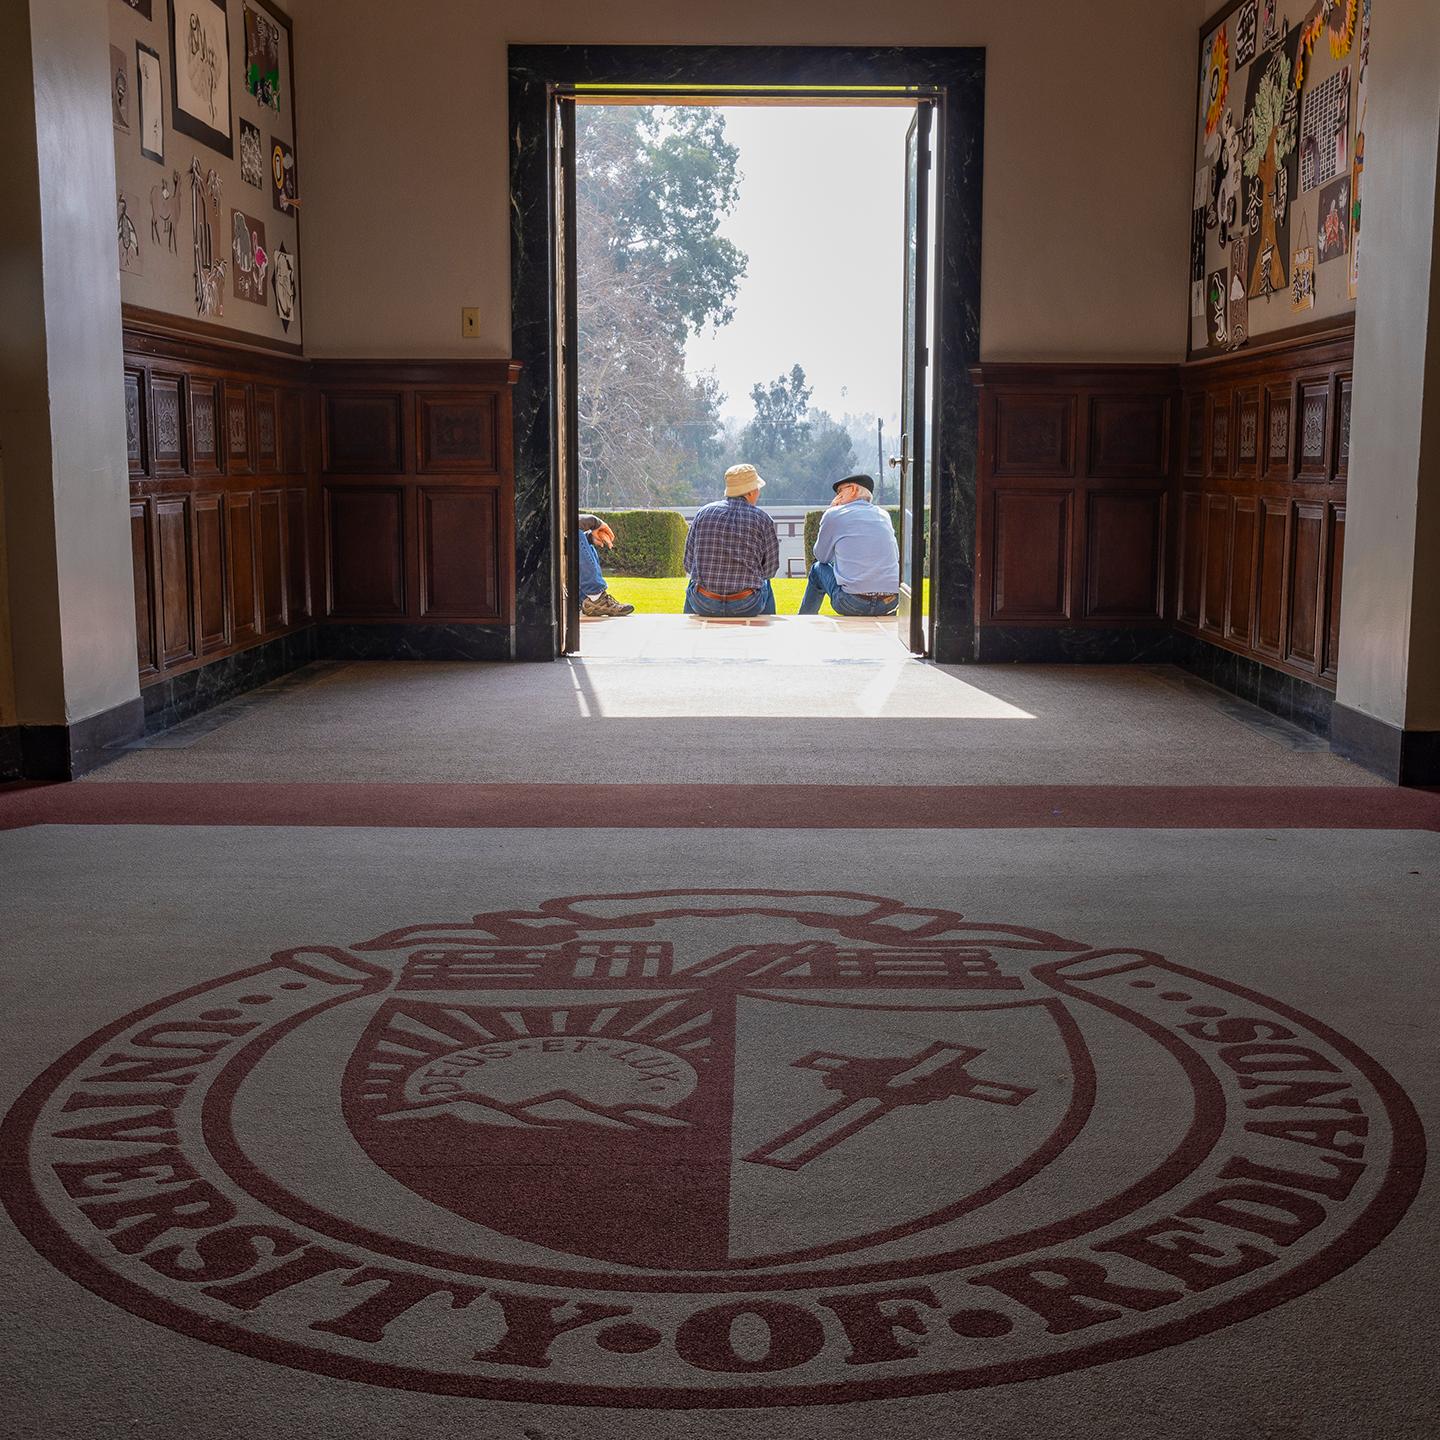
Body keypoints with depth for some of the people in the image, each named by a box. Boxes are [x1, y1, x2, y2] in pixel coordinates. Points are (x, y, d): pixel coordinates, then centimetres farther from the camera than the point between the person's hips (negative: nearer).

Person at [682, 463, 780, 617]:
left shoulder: (703, 512, 1)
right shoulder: (762, 519, -4)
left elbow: (688, 564, 5)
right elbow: (769, 569, 4)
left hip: (703, 604, 1)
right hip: (747, 607, -1)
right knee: (764, 583, 34)